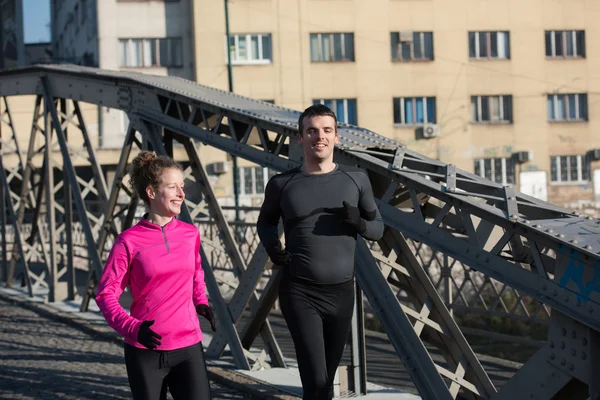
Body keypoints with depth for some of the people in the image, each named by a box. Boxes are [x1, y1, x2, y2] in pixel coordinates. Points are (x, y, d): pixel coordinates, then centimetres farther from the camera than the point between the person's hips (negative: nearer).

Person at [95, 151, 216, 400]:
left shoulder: (190, 234, 4)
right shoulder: (129, 241, -7)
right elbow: (106, 293, -5)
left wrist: (201, 303, 8)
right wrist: (132, 328, -19)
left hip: (189, 347, 2)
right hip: (146, 350, -2)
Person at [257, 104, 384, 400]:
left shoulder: (356, 179, 3)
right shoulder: (282, 184, 1)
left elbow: (378, 229, 11)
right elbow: (265, 221, 19)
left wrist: (359, 223, -12)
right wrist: (272, 247, -2)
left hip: (342, 292, 3)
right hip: (299, 293, -2)